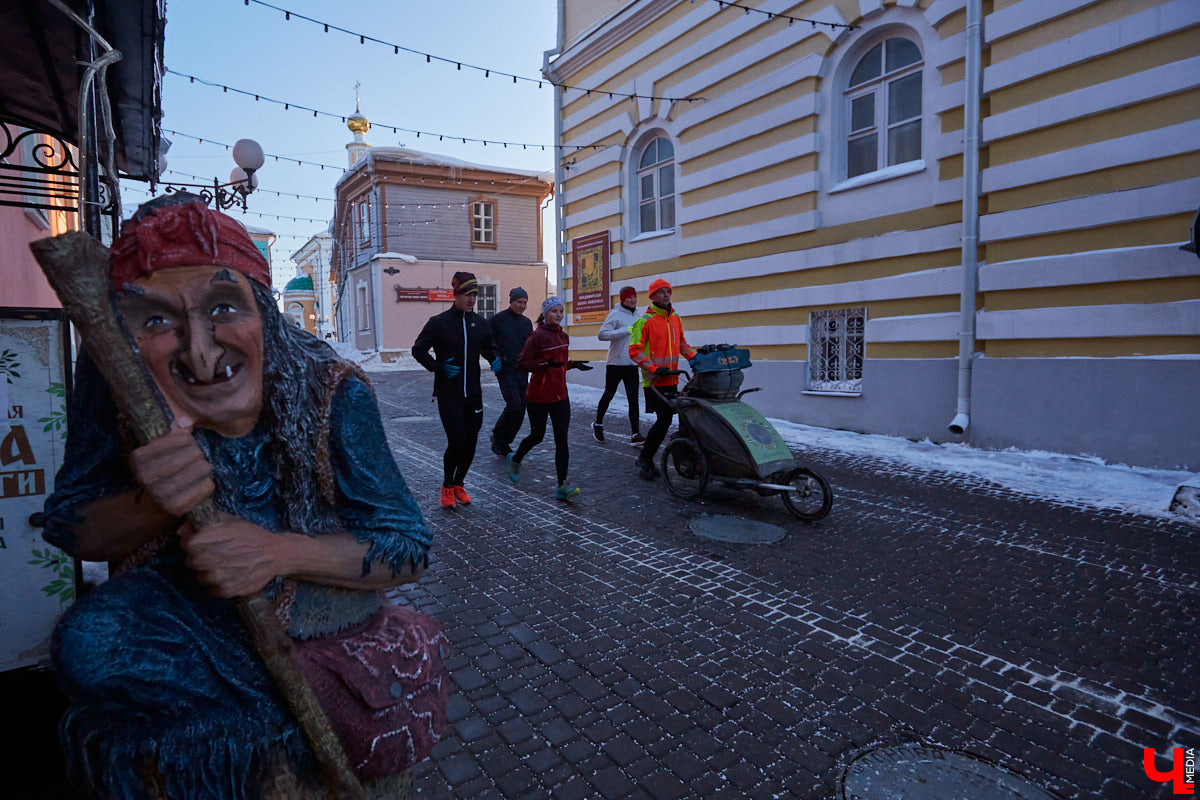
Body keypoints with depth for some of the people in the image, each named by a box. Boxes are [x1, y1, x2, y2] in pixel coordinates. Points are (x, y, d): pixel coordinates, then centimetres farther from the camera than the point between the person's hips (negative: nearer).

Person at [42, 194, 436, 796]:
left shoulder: (332, 392, -24)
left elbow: (410, 548, -19)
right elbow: (68, 530, -6)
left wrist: (283, 551, -34)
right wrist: (151, 506, -29)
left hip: (314, 603, -2)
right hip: (180, 596, 3)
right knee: (90, 640, -25)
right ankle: (287, 736, -7)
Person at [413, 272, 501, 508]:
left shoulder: (481, 324, 9)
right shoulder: (439, 322, -4)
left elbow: (489, 349, 22)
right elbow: (418, 350, 1)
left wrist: (495, 360, -1)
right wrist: (438, 367, -14)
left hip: (473, 393, 5)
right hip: (448, 393, -4)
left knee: (470, 442, 7)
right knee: (456, 441, -11)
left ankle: (459, 484, 27)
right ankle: (447, 486, 12)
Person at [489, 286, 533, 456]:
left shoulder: (526, 322, 13)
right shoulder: (498, 320, -4)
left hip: (522, 372, 6)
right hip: (505, 371, -6)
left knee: (520, 410, 5)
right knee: (514, 406, -18)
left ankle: (503, 443, 21)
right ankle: (498, 435, 6)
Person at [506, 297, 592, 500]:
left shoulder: (563, 336, 10)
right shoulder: (537, 336, -12)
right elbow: (523, 363, -16)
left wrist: (574, 364, 5)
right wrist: (546, 363, -27)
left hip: (560, 395, 6)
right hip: (539, 396, -5)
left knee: (561, 439, -3)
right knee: (537, 436, 9)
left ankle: (562, 486, -2)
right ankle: (515, 459, 41)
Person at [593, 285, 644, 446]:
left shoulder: (637, 316, 14)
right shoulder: (616, 314, -7)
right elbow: (602, 334, -19)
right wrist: (626, 330, -21)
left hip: (632, 364, 5)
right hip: (615, 363, -5)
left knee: (633, 399, -4)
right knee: (608, 395, 9)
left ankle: (635, 434, -8)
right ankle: (598, 424, 30)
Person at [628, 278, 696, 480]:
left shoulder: (675, 319, 15)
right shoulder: (645, 321, -6)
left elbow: (681, 343, 28)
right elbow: (635, 351, -11)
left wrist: (694, 357, 13)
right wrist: (654, 368, -21)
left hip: (671, 379, 7)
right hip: (654, 380, -7)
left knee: (665, 420, 8)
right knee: (664, 420, -10)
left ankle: (646, 459, 22)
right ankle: (645, 459, 7)